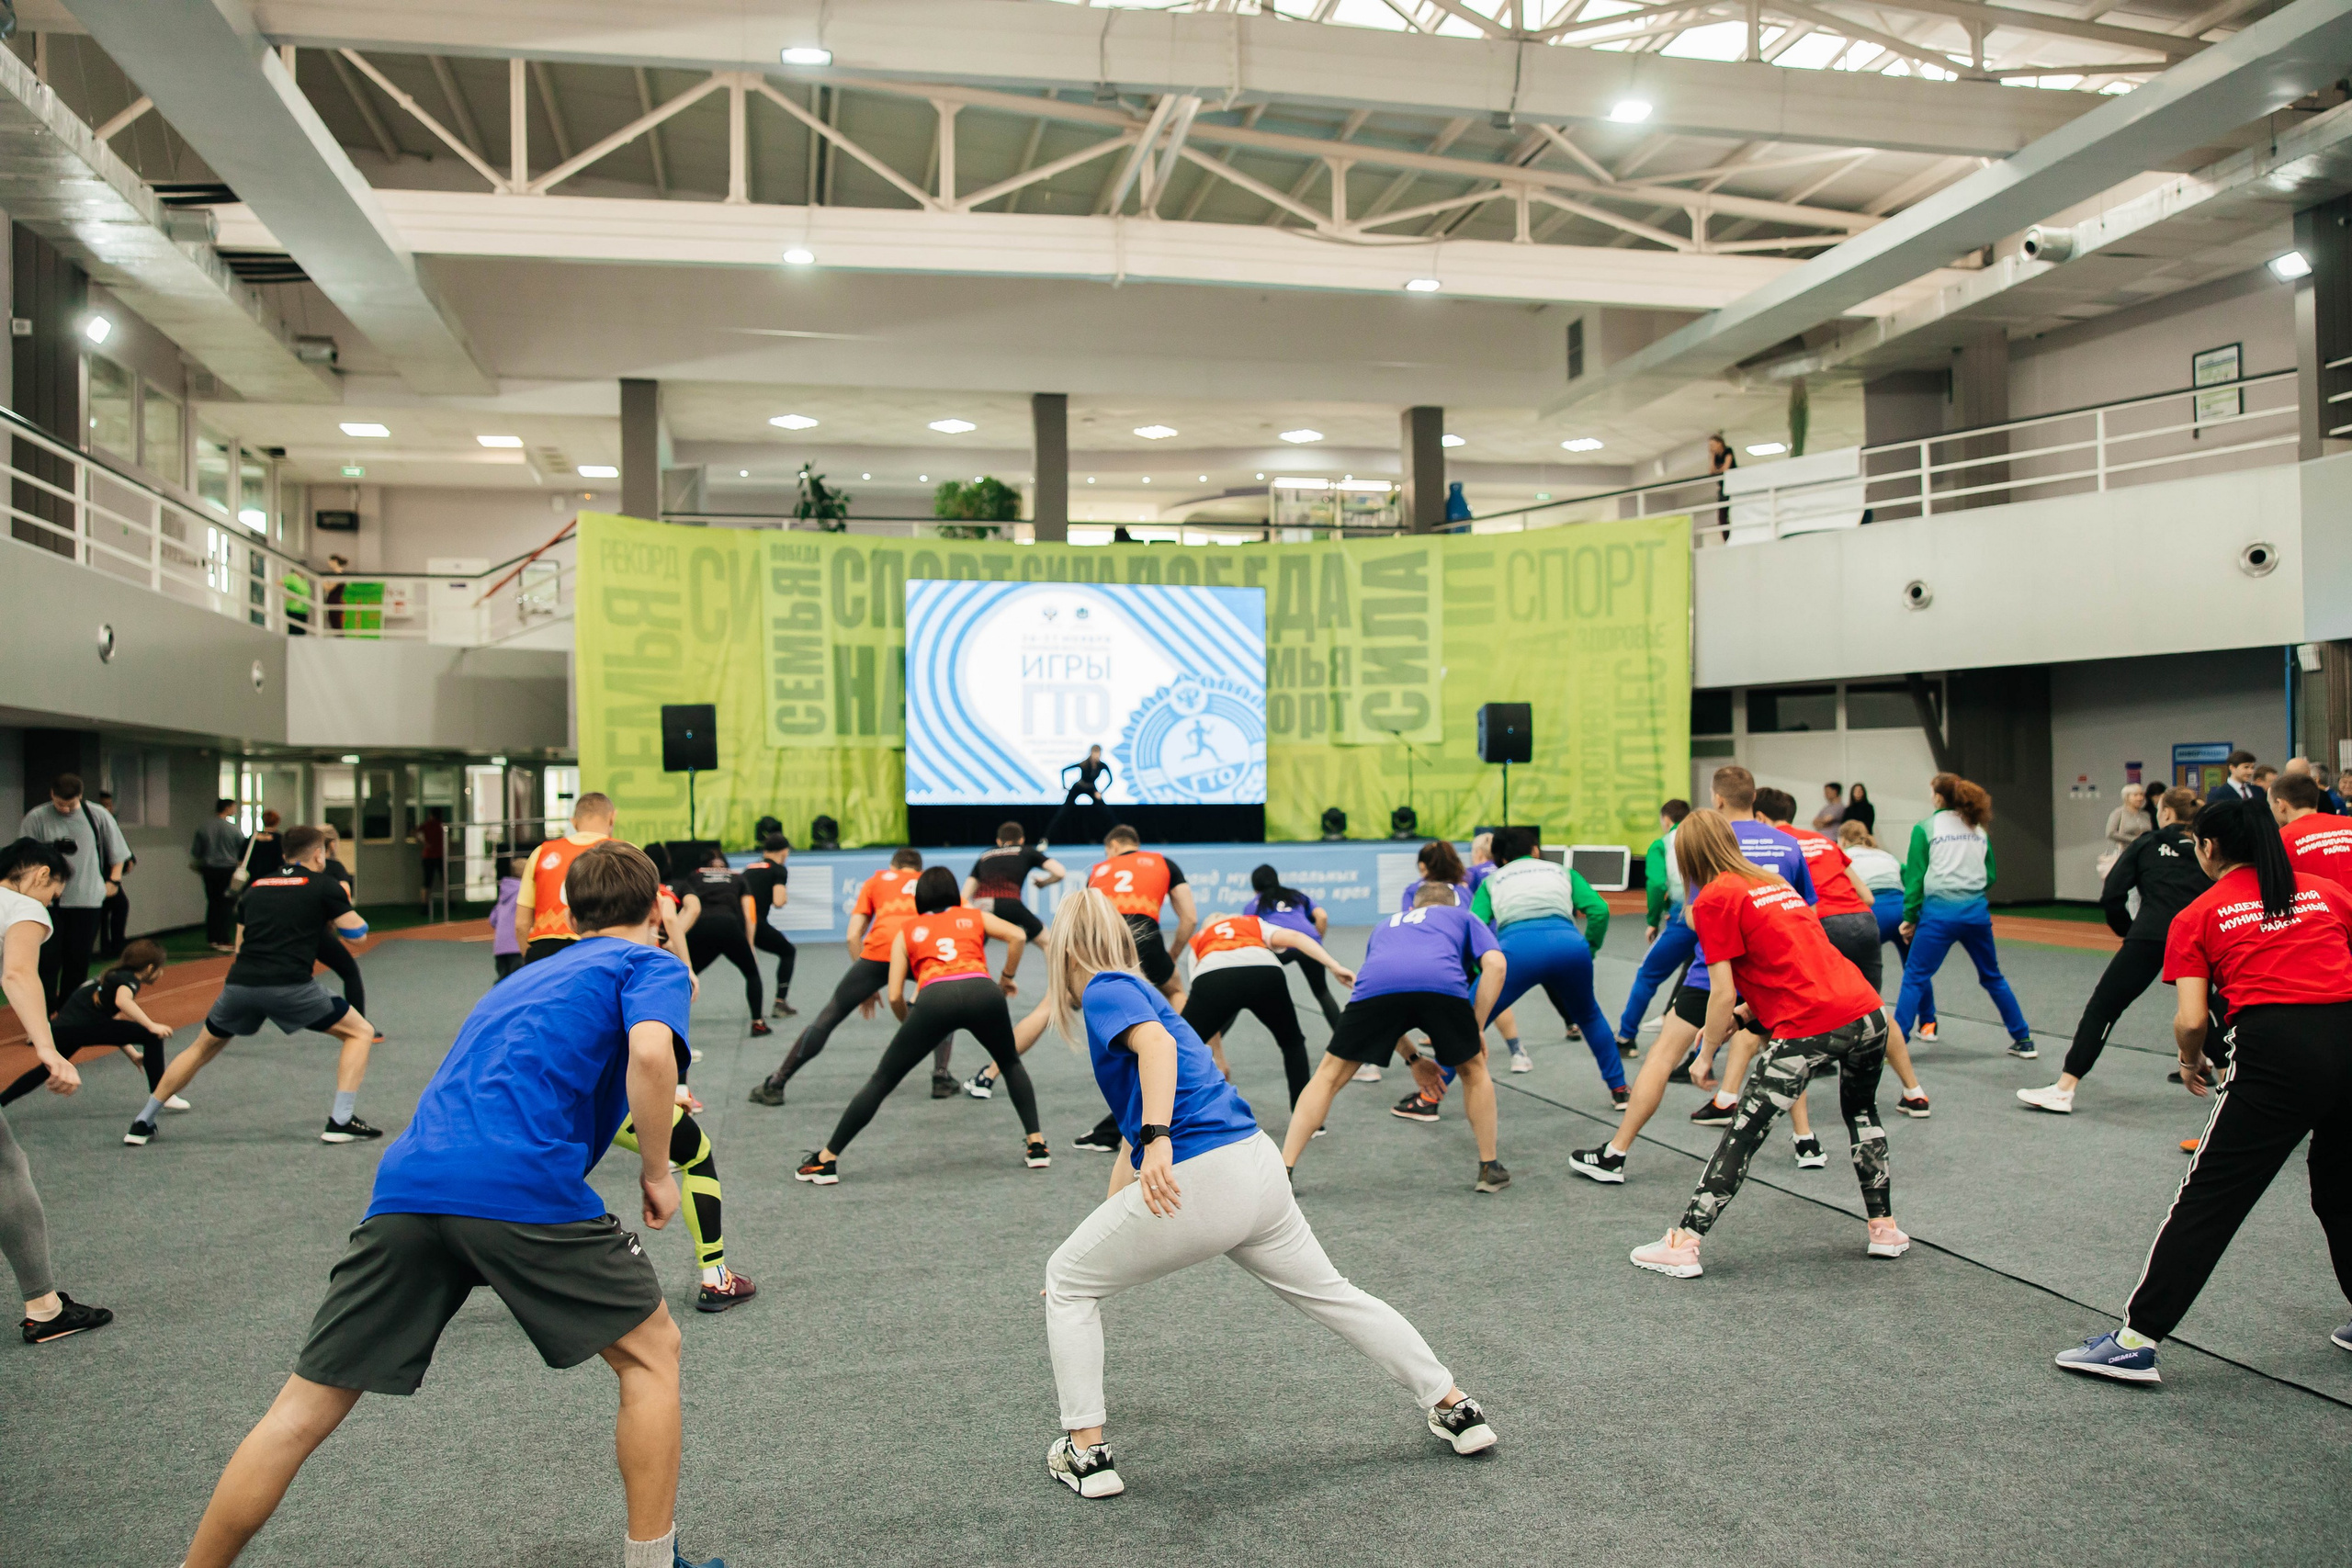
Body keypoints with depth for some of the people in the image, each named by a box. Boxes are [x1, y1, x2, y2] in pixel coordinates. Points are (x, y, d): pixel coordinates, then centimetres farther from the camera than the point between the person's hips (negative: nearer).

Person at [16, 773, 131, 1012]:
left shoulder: (99, 815, 1)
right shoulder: (36, 819, -2)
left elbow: (117, 851, 12)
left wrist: (113, 880, 5)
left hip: (88, 900, 1)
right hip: (49, 902, -1)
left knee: (78, 960, 8)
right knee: (48, 959, -4)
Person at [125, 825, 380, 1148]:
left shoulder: (256, 887, 23)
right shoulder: (323, 885, 7)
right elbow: (357, 933, 8)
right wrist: (340, 905, 26)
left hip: (239, 984, 5)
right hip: (289, 987, -5)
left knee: (202, 1048, 30)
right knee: (361, 1033, 11)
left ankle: (142, 1123, 32)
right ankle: (340, 1121, 1)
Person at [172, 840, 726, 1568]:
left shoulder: (522, 980, 33)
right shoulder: (652, 964, 12)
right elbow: (651, 1053, -11)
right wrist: (656, 1168, 3)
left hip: (408, 1182, 6)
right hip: (525, 1186, -6)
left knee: (302, 1410, 14)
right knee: (651, 1352, 14)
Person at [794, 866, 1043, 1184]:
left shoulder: (907, 929, 27)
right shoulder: (974, 916, 29)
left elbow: (895, 996, 18)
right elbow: (1018, 936, 10)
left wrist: (909, 1025, 36)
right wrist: (1007, 978, 25)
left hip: (934, 996, -1)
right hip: (982, 990, 1)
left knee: (882, 1080, 12)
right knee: (1011, 1063, 29)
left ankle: (826, 1160, 13)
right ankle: (1036, 1145, 23)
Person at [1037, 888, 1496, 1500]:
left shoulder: (1107, 990, -1)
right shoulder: (1141, 994, 25)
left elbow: (1156, 1043, -26)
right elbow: (1132, 1144, 32)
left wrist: (1158, 1138, -37)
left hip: (1195, 1181, -8)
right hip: (1259, 1166, 9)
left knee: (1067, 1282, 14)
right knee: (1329, 1292, 26)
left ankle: (1086, 1451, 15)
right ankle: (1456, 1408, 34)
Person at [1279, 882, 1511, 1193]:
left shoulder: (1386, 925, 45)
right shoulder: (1464, 917, 37)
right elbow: (1495, 964, 16)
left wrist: (1413, 1059, 46)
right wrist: (1477, 1028, 19)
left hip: (1376, 983, 2)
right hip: (1443, 986, -1)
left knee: (1329, 1076, 19)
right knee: (1474, 1071, 27)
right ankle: (1489, 1169, 31)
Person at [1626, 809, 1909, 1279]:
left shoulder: (1713, 899, -2)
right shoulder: (1774, 882, 21)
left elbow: (1723, 994, -6)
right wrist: (1740, 1018, 24)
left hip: (1810, 1029, -7)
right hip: (1868, 1011, 7)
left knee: (1743, 1134, 0)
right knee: (1862, 1112, 31)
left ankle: (1684, 1246, 2)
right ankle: (1884, 1228, 38)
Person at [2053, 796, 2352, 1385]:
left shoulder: (2199, 917, 5)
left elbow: (2191, 1021, -2)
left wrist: (2190, 1062, 17)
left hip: (2274, 1054, -5)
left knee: (2207, 1201, 0)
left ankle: (2136, 1341, 2)